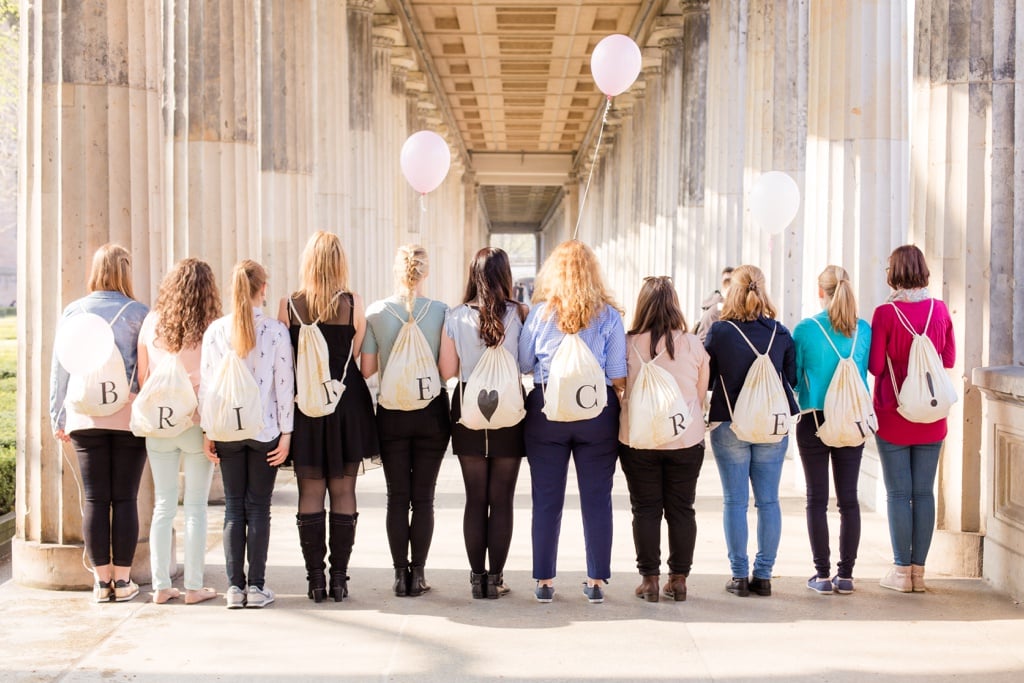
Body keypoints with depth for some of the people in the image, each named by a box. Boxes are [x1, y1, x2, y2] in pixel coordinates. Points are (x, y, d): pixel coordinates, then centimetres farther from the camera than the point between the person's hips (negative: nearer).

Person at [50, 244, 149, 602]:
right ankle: (122, 580, 6)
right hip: (129, 416, -2)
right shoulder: (138, 313, -2)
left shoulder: (72, 311, 5)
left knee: (95, 500, 5)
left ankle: (101, 580, 8)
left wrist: (58, 418, 13)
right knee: (125, 499, 3)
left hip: (85, 416, 2)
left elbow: (59, 367, 7)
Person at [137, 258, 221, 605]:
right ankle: (193, 586, 9)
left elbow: (141, 375, 5)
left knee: (163, 506, 10)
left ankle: (161, 586, 14)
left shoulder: (151, 323, 0)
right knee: (196, 508, 5)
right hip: (196, 424, -3)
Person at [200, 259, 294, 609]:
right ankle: (256, 587, 5)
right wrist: (285, 432, -1)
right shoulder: (276, 330, -6)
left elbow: (206, 383, 1)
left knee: (233, 507, 8)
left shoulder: (216, 330, -1)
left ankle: (234, 586, 8)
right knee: (258, 507, 4)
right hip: (265, 430, -2)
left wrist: (208, 431, 7)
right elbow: (285, 384, -6)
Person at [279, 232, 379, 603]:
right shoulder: (354, 304, -6)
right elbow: (362, 362, -1)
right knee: (343, 492, 5)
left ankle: (315, 579, 6)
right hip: (347, 403, -1)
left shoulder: (289, 305, -4)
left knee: (310, 493, 6)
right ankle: (339, 578, 7)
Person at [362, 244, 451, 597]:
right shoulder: (441, 311, -6)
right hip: (432, 412, 0)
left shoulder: (375, 312, -4)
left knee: (397, 496, 8)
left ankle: (400, 574, 8)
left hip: (391, 412, 1)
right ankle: (418, 575, 7)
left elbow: (367, 369, -2)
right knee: (423, 497, 6)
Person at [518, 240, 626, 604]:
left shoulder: (540, 312, -1)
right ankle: (596, 581, 12)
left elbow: (523, 364, 5)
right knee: (597, 498, 7)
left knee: (546, 498, 6)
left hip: (546, 410, 0)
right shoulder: (609, 315, -1)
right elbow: (618, 376, -2)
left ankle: (544, 581, 11)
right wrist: (622, 412, 9)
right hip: (598, 411, 0)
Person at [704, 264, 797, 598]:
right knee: (768, 500, 8)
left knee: (735, 501, 4)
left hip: (730, 426, -2)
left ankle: (739, 576, 6)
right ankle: (763, 575, 11)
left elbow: (705, 379, -1)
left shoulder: (719, 331, -8)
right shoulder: (781, 333, -1)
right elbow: (792, 379, 8)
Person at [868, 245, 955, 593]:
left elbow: (875, 366, -10)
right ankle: (919, 570, 11)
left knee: (898, 493, 3)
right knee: (924, 492, 8)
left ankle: (902, 570, 6)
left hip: (893, 415, -3)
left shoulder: (885, 313, -13)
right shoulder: (940, 309, -1)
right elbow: (950, 359, 8)